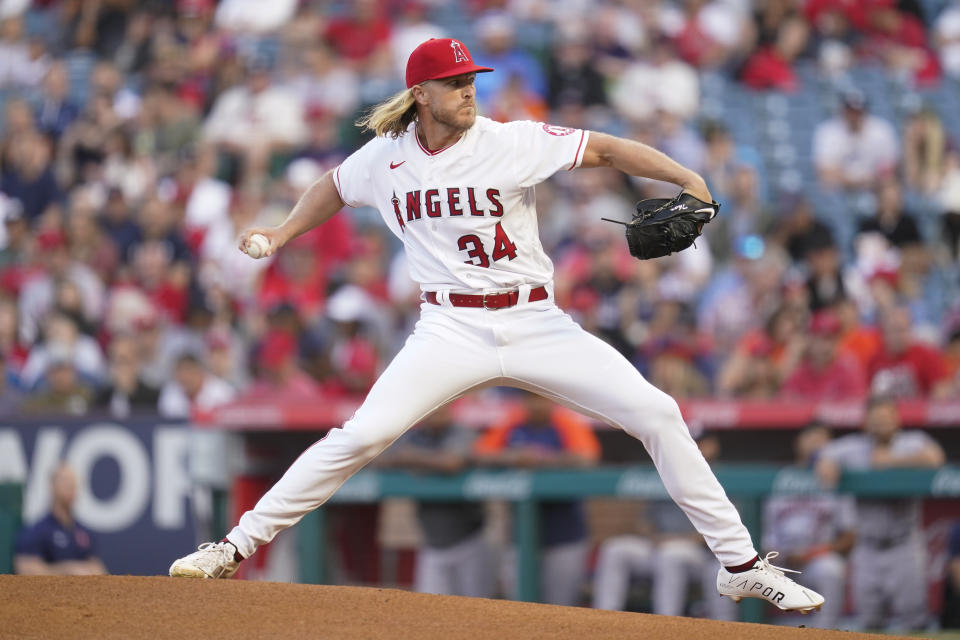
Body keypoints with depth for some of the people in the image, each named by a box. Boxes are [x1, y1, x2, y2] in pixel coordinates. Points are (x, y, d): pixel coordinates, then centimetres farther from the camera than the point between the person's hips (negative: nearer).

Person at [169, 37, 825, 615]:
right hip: (451, 329, 0)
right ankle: (237, 546, -6)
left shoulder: (512, 142, -7)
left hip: (536, 324, 0)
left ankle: (741, 563, 0)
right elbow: (334, 187, 23)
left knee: (658, 414, -10)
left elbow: (605, 149, -10)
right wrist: (283, 234, 13)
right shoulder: (384, 157, 1)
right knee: (362, 435, -18)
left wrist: (686, 178, -22)